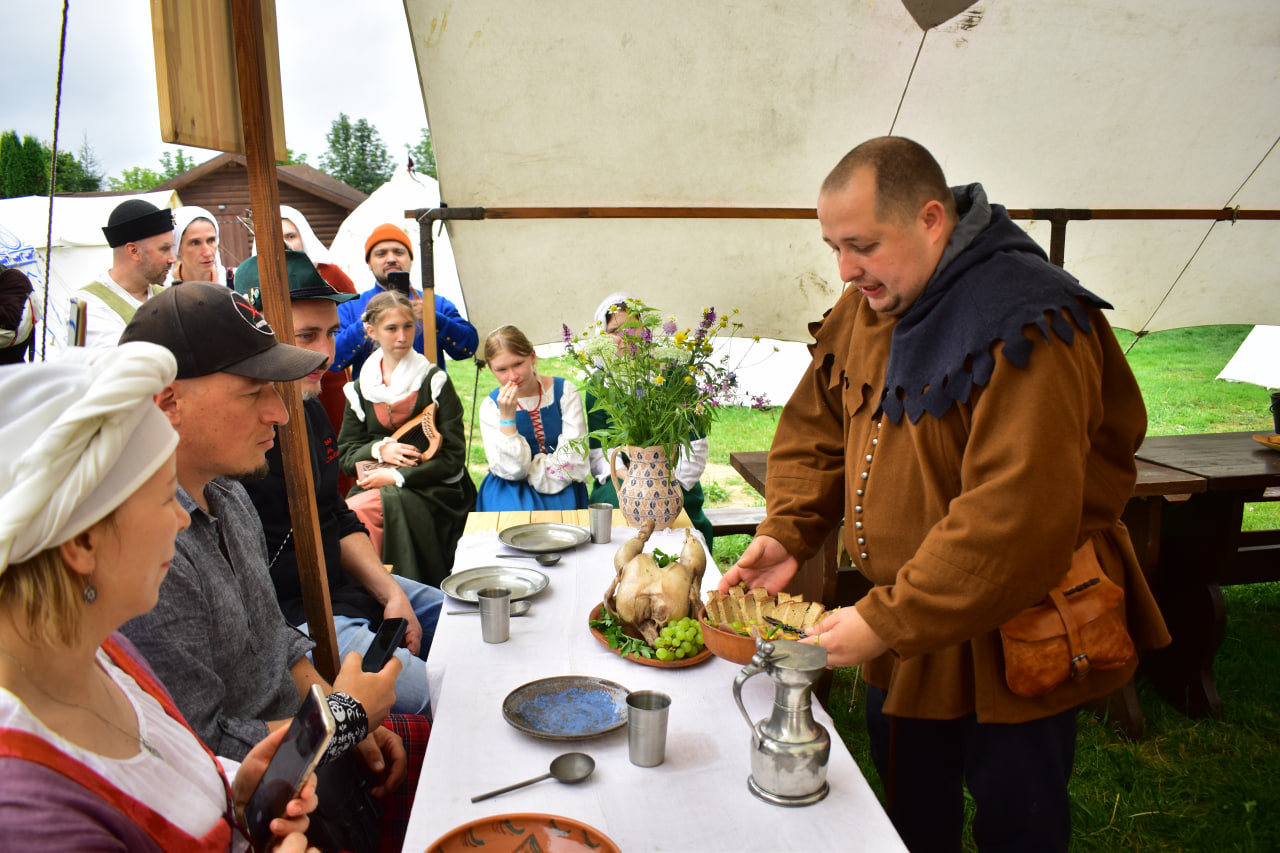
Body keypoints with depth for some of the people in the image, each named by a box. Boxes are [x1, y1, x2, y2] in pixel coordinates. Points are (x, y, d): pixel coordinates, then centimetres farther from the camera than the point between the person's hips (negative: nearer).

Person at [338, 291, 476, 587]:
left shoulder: (434, 381, -1)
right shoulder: (358, 389, 12)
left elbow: (453, 457, -6)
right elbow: (345, 455, 13)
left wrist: (397, 477, -13)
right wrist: (379, 449, -9)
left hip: (433, 491, -4)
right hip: (377, 483, 4)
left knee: (358, 511, -30)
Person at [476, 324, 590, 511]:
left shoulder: (565, 392, -3)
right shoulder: (490, 406, -2)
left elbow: (574, 458, -6)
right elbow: (512, 470, -12)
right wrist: (507, 417, -21)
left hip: (561, 486, 0)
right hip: (511, 489, 0)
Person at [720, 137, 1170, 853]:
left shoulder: (1027, 331, -25)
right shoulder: (868, 307, 1)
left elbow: (1014, 518, -31)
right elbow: (815, 430, 8)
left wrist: (888, 621, -29)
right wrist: (786, 532, -6)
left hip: (1009, 645, -7)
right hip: (901, 635, 7)